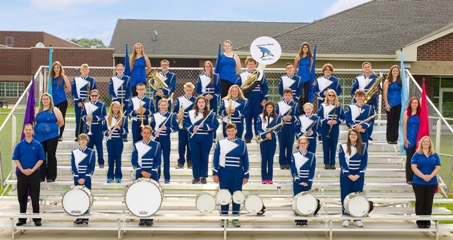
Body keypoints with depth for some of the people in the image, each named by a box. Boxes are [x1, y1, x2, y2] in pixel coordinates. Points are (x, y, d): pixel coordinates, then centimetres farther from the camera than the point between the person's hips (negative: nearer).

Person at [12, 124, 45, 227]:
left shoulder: (37, 145, 0)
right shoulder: (19, 145, 5)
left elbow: (41, 159, -2)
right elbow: (16, 159, 3)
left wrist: (32, 170, -12)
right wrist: (23, 170, -9)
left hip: (34, 173, -2)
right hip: (22, 174, 2)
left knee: (35, 197, 1)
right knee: (22, 197, 7)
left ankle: (37, 218, 8)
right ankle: (22, 218, 17)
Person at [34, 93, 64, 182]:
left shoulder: (54, 110, 1)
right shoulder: (37, 110, 8)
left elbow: (61, 122, 3)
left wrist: (53, 128, 9)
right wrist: (40, 128, 6)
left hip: (51, 136, -2)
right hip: (39, 136, 2)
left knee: (51, 156, -1)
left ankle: (51, 176, 6)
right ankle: (41, 176, 13)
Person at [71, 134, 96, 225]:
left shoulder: (91, 152, 1)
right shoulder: (74, 152, 6)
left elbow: (92, 167, -3)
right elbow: (73, 166, 3)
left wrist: (84, 178, -11)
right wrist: (78, 178, -8)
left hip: (86, 179, -1)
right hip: (77, 179, 1)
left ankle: (85, 218, 5)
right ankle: (79, 218, 9)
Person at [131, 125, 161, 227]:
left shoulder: (156, 145, 1)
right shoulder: (136, 145, 2)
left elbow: (158, 161, -1)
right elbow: (134, 161, 0)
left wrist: (151, 172, -12)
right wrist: (142, 171, -12)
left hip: (152, 174, 0)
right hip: (140, 174, 1)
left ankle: (149, 218, 7)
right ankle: (142, 218, 8)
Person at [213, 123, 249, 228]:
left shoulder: (242, 144, 1)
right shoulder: (220, 143, -1)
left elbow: (245, 160, 4)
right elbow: (216, 159, 1)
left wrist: (246, 175, 3)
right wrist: (215, 173, -4)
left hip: (237, 173, 1)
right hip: (224, 172, -1)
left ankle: (236, 218, 16)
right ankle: (224, 218, 14)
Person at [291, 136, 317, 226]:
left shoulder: (311, 155, 2)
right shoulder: (294, 155, 0)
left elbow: (313, 170, -1)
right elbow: (293, 170, -3)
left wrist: (308, 182, -10)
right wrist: (299, 181, -11)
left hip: (307, 182, 1)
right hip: (297, 182, -1)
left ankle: (304, 220, 11)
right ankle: (298, 220, 9)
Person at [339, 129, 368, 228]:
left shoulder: (363, 146, 3)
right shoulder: (343, 146, -1)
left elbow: (364, 161, -1)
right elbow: (342, 162, -5)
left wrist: (358, 174, -10)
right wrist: (349, 175, -13)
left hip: (359, 176, 1)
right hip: (346, 175, -1)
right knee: (345, 196, 1)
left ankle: (357, 219, 10)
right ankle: (346, 218, 8)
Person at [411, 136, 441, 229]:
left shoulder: (435, 155, 6)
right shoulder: (417, 155, -2)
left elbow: (437, 167, 1)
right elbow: (414, 167, -10)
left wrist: (430, 176, -16)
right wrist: (423, 176, -20)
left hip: (432, 183, 2)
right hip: (418, 183, -2)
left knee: (428, 203, 7)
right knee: (420, 202, 3)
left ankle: (427, 221, 15)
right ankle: (420, 221, 10)